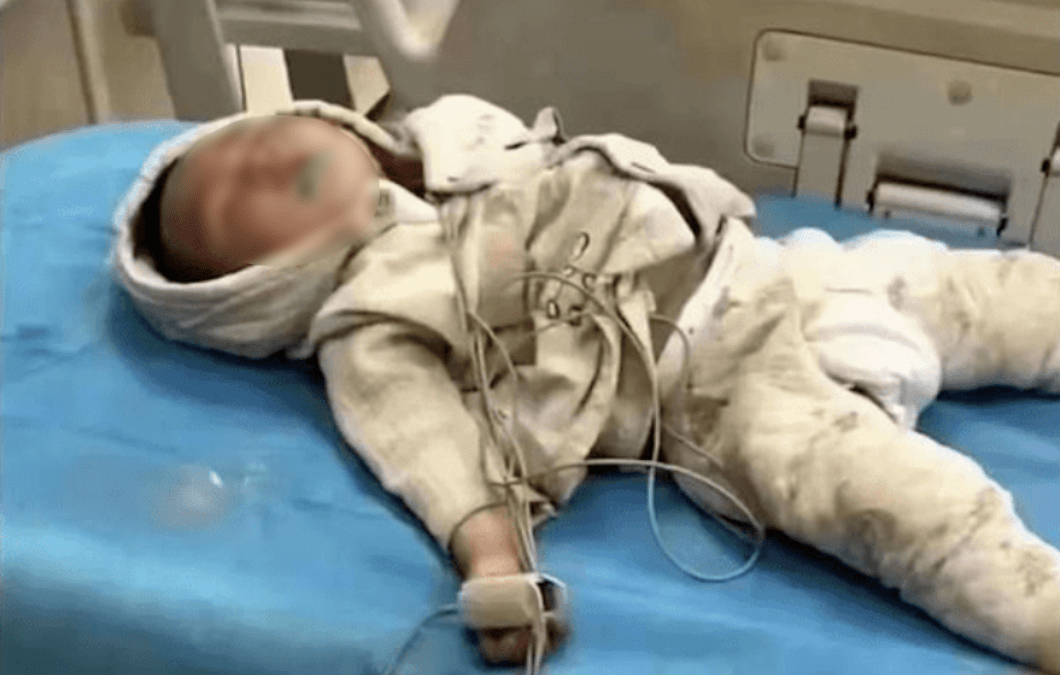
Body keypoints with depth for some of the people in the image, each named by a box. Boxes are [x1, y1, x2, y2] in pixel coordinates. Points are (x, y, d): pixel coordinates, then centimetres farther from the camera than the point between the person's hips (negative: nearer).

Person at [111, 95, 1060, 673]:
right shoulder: (369, 328, -3)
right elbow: (431, 444, -16)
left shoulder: (454, 132, 16)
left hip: (784, 270, 8)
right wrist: (487, 548, -35)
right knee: (858, 479, -32)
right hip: (716, 384, -7)